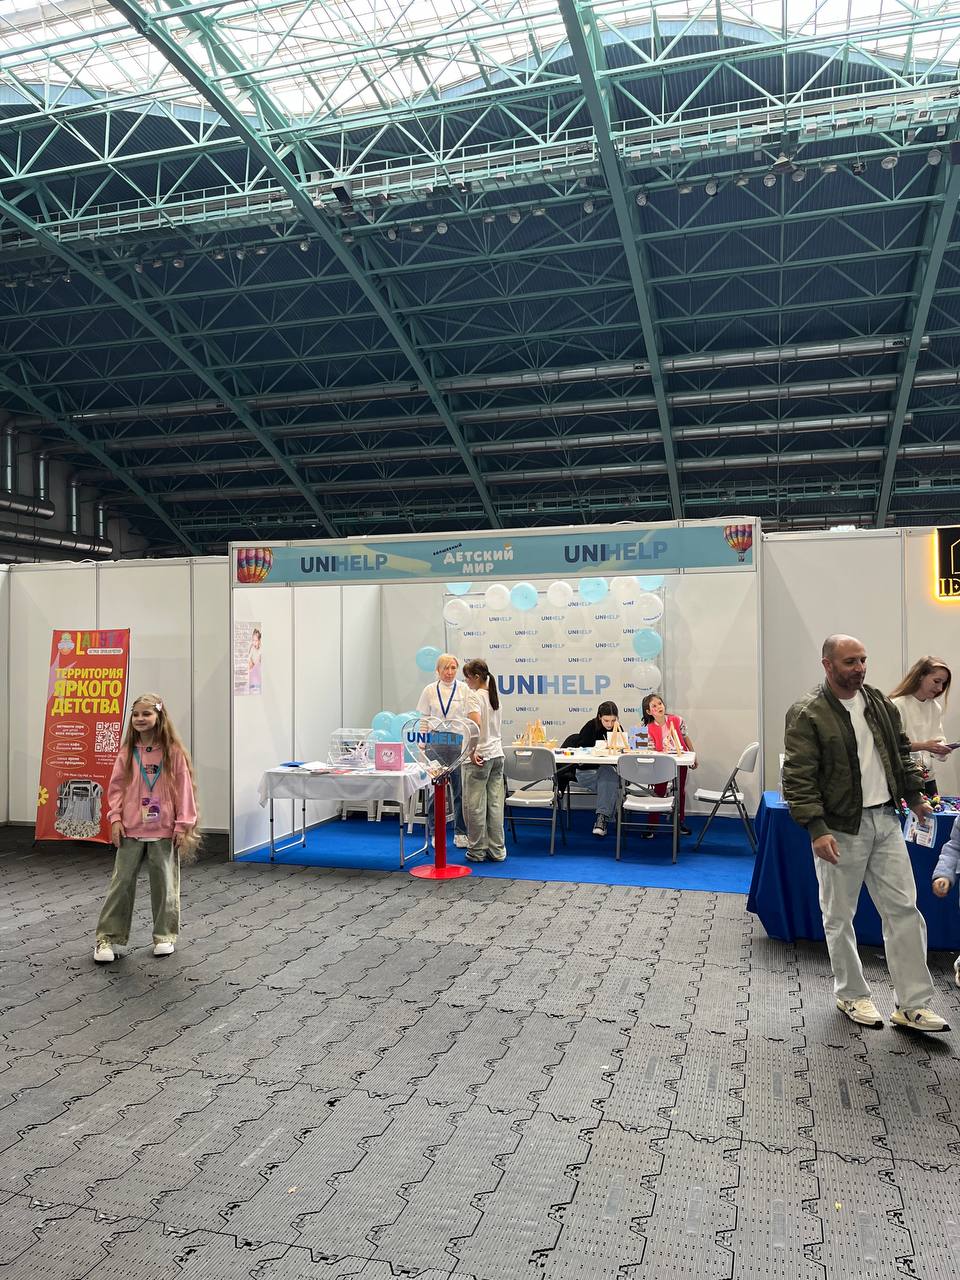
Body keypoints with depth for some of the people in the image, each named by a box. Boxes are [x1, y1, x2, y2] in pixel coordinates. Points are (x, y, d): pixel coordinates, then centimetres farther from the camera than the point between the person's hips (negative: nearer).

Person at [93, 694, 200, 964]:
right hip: (131, 829, 2)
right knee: (122, 881, 6)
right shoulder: (127, 752, 2)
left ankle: (164, 935, 22)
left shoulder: (173, 752, -6)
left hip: (164, 830, -2)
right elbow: (116, 787, 5)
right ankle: (108, 936, 17)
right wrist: (116, 819, -3)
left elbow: (184, 789, -6)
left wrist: (183, 825, -7)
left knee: (164, 882, 8)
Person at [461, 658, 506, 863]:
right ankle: (497, 851, 13)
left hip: (480, 758, -8)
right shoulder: (494, 695, 12)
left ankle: (477, 851, 10)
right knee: (495, 804, 9)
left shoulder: (475, 696, -13)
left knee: (475, 806, 2)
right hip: (497, 754, 8)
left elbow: (475, 725, -27)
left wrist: (472, 752, -20)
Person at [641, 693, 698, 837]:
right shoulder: (650, 728, -14)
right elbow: (652, 749, -10)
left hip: (680, 760, 2)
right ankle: (652, 825, 8)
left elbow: (686, 738, 1)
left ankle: (680, 821, 32)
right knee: (659, 792, 0)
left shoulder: (677, 720, -12)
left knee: (680, 791, 15)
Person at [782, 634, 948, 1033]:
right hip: (840, 829, -6)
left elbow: (901, 751, 21)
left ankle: (913, 1006, 15)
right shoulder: (808, 714, -14)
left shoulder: (879, 702, 7)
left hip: (885, 821, 6)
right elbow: (798, 778, -17)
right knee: (840, 917, 8)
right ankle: (852, 995, 27)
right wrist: (816, 829, -22)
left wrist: (914, 794, 16)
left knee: (904, 910, 6)